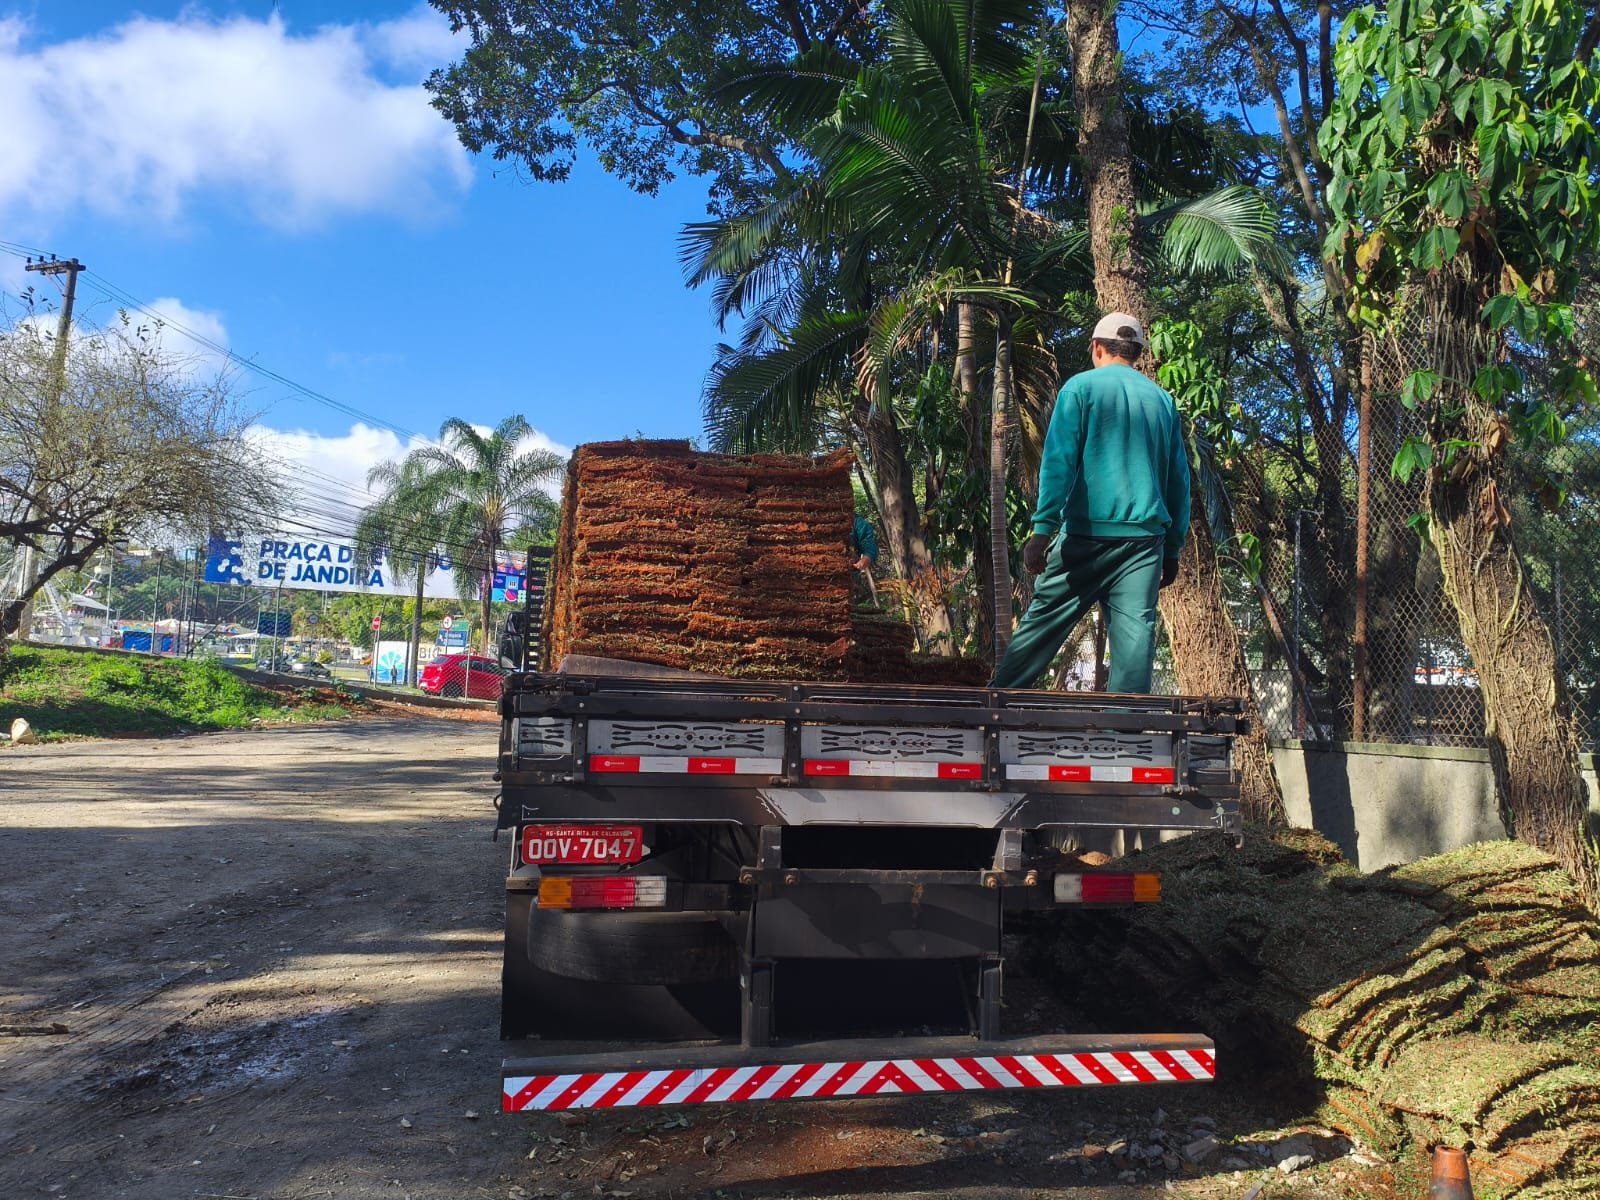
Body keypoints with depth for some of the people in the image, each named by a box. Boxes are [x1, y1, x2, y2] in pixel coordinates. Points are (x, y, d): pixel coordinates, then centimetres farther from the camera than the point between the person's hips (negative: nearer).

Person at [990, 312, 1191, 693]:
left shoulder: (1082, 386, 2)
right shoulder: (1162, 399, 16)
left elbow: (1058, 460, -8)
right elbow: (1179, 477, 15)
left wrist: (1042, 530, -10)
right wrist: (1173, 549, 20)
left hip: (1087, 530, -3)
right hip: (1145, 535, 3)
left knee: (1042, 622, 3)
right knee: (1135, 630, -1)